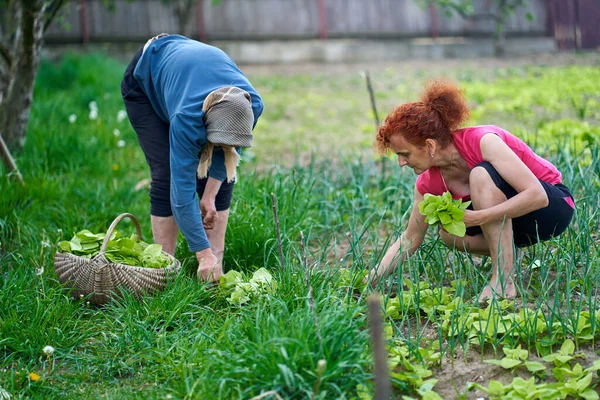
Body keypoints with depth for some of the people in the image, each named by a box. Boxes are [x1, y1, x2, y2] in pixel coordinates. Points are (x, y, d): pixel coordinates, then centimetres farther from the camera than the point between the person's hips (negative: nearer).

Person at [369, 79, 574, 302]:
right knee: (449, 233, -17)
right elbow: (410, 239, 1)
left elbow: (537, 195, -34)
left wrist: (478, 218, -42)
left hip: (553, 206, -6)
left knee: (481, 174, -30)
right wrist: (370, 279, -10)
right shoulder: (428, 183, -9)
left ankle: (504, 280, -31)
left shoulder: (483, 141, -29)